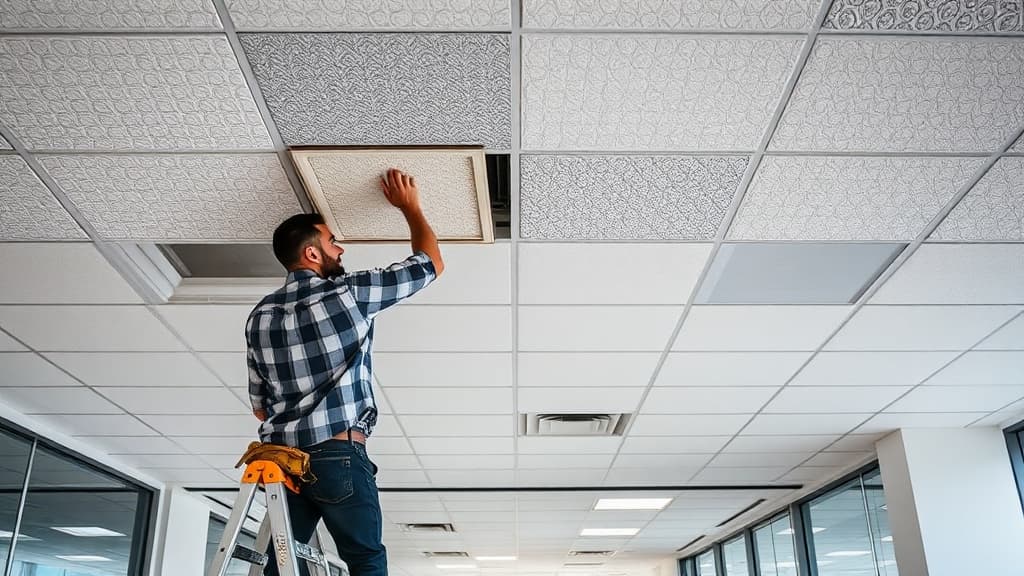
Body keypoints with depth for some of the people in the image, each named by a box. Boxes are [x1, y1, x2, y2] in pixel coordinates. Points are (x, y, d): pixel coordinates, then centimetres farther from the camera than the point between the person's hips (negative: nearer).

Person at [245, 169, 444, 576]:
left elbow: (259, 406, 15)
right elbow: (431, 264, 4)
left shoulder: (259, 316, 10)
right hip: (339, 456, -5)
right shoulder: (349, 293, -6)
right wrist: (409, 207, 15)